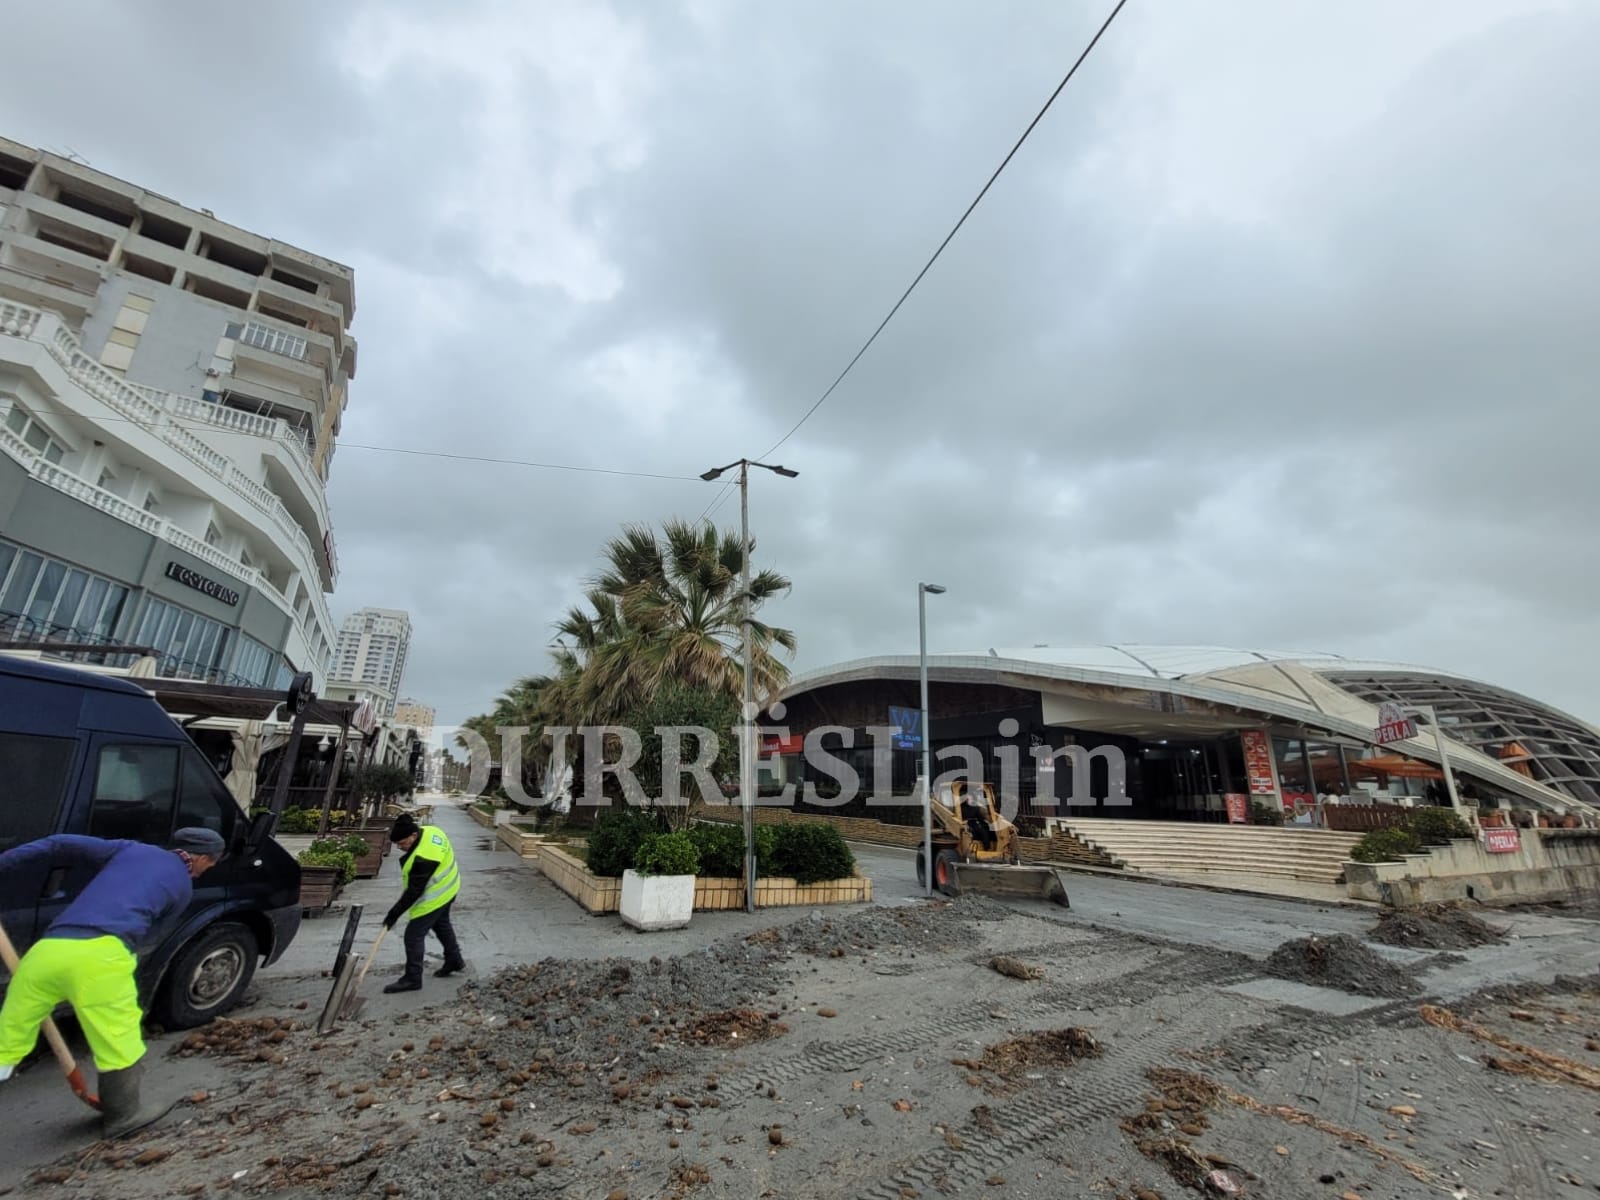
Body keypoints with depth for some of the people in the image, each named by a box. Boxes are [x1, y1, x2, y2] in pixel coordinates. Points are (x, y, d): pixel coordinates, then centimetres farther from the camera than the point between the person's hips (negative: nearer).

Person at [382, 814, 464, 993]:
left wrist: (395, 913, -19)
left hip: (434, 898, -11)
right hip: (447, 888, 11)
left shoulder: (423, 857, -36)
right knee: (442, 924, 27)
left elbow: (414, 891, -28)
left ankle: (412, 979, 14)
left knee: (413, 936, 0)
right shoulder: (431, 830, -10)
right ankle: (454, 961, 42)